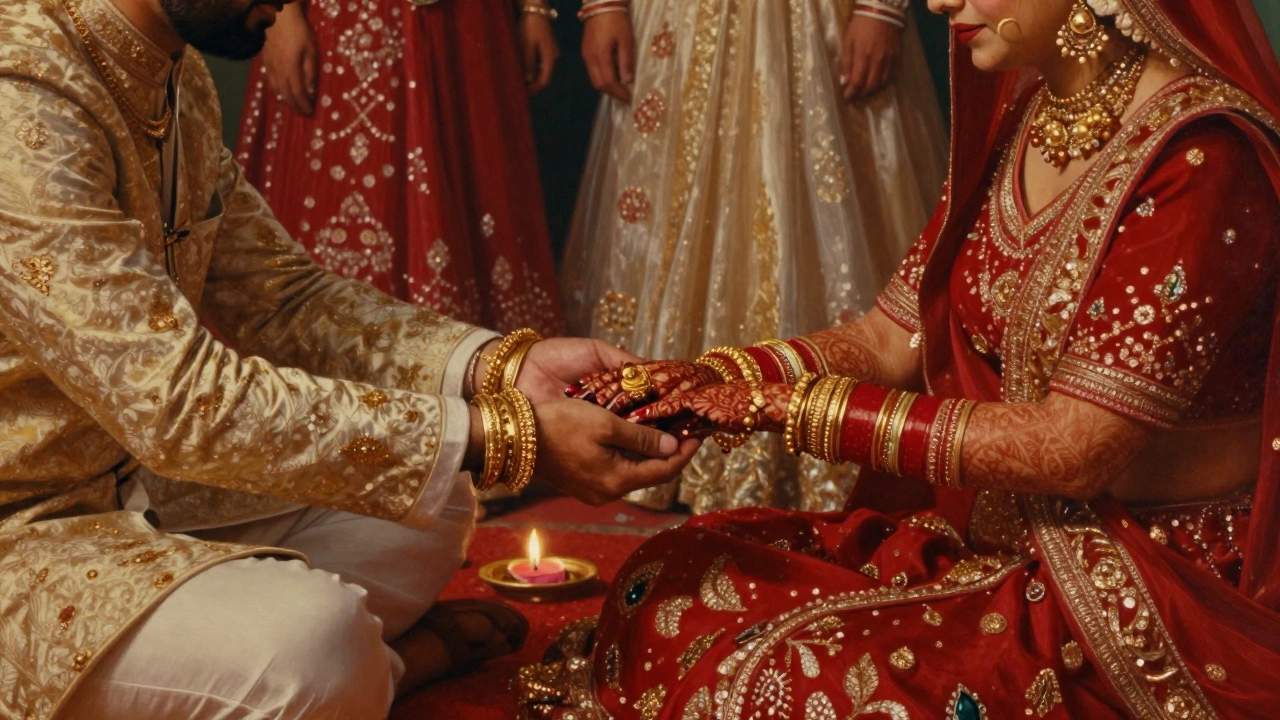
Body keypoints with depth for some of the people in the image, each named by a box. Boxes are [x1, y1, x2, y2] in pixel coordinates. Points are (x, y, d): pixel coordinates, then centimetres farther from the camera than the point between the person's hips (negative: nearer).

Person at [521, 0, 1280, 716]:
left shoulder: (1200, 154, -20)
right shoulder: (1014, 122, 6)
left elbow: (1072, 450, -23)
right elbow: (890, 340, 8)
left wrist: (787, 405, -20)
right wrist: (702, 380, -9)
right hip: (993, 530, 8)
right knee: (673, 583, -4)